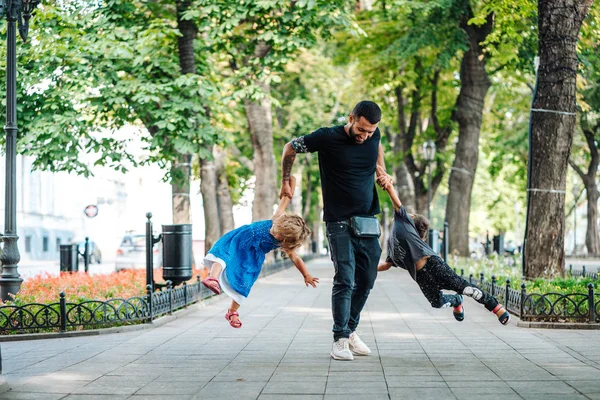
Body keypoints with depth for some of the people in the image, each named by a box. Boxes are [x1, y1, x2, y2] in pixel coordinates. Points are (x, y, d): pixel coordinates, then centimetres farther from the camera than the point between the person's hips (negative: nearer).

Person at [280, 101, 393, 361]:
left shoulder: (374, 135, 0)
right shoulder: (327, 138, -14)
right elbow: (290, 148, 2)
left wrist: (382, 173, 17)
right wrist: (286, 181, 10)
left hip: (368, 222, 5)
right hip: (340, 223, -5)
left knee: (366, 280, 8)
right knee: (345, 280, -12)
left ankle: (350, 330, 24)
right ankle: (340, 340, -7)